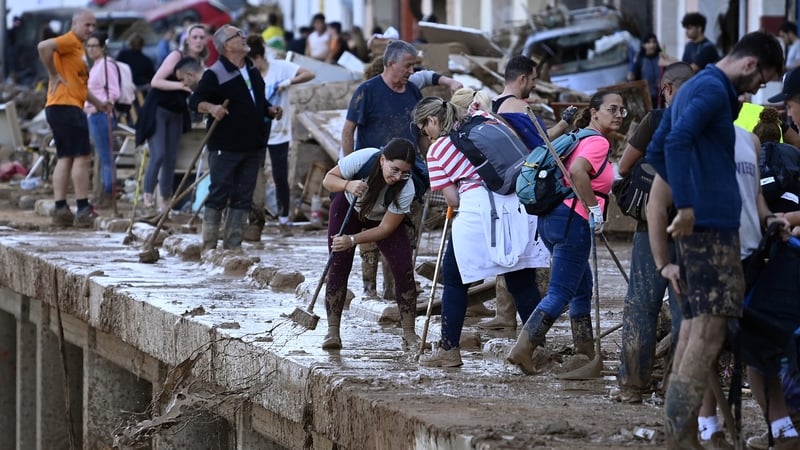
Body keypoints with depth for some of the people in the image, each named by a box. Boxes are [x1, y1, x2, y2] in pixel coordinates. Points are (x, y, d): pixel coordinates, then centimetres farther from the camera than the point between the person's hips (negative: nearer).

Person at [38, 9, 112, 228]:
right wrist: (54, 75, -19)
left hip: (67, 107, 10)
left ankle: (60, 210, 9)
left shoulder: (78, 47, 23)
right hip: (65, 106, -10)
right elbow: (43, 46, -28)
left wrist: (98, 103, 23)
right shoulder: (69, 41, -9)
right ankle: (83, 211, -8)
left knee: (65, 158, 9)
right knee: (82, 157, -8)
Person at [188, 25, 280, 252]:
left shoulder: (252, 70, 14)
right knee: (219, 195, -4)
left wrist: (270, 110, 7)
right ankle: (209, 245, 2)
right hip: (225, 147, -7)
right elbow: (195, 101, -13)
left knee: (243, 198, 8)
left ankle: (233, 244, 14)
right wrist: (212, 108, -32)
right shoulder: (215, 73, -10)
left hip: (252, 146, 7)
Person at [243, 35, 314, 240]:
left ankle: (284, 220, 22)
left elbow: (309, 74, -9)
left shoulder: (280, 68, -5)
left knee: (280, 178, 6)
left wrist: (288, 82, -21)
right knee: (254, 179, -8)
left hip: (278, 133, -1)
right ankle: (255, 222, -6)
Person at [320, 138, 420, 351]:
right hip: (348, 207, 0)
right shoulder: (362, 159, -36)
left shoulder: (406, 189, -34)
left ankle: (409, 335, -7)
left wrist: (353, 240, -38)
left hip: (383, 218, 0)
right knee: (338, 267, -10)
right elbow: (328, 179, -22)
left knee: (403, 268, -14)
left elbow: (385, 228, -27)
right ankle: (332, 332, -4)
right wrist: (348, 185, -43)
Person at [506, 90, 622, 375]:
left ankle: (586, 353, 23)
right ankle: (522, 349, -16)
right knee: (560, 293, -9)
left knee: (582, 287, 18)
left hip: (551, 218, 10)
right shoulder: (598, 142, -9)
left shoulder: (579, 138, 20)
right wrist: (595, 208, -21)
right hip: (573, 220, -10)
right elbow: (577, 172, -26)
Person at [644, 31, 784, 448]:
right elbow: (676, 143, -25)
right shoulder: (715, 90, -10)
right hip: (711, 224, -10)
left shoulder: (692, 88, 21)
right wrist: (687, 207, -25)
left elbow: (655, 151, 25)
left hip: (699, 221, 10)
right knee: (709, 328, -11)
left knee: (695, 327, 11)